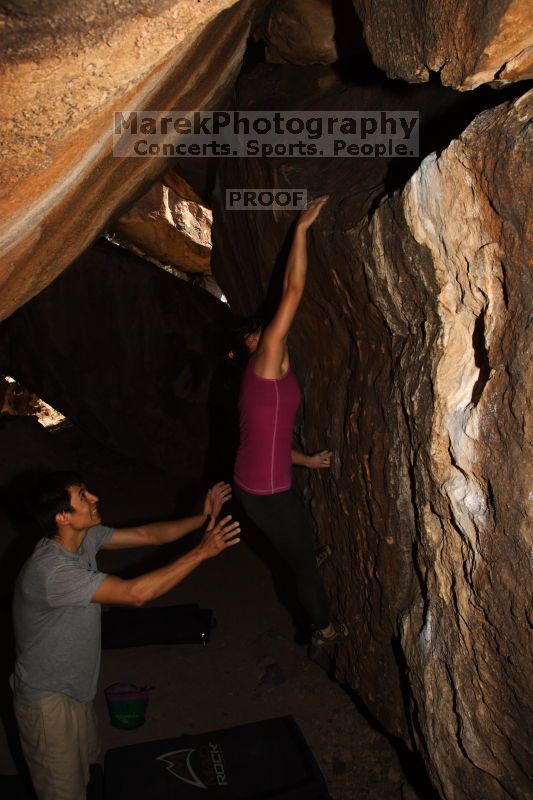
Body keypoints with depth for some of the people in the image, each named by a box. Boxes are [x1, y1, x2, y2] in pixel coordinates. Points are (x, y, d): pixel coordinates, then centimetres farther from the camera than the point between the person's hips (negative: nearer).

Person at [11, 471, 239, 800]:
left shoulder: (85, 537, -11)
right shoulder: (51, 572, -38)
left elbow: (146, 534, -3)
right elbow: (136, 594, -42)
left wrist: (202, 518, -13)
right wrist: (202, 551, -40)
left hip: (76, 685, 8)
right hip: (47, 698, -8)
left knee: (85, 763, 30)